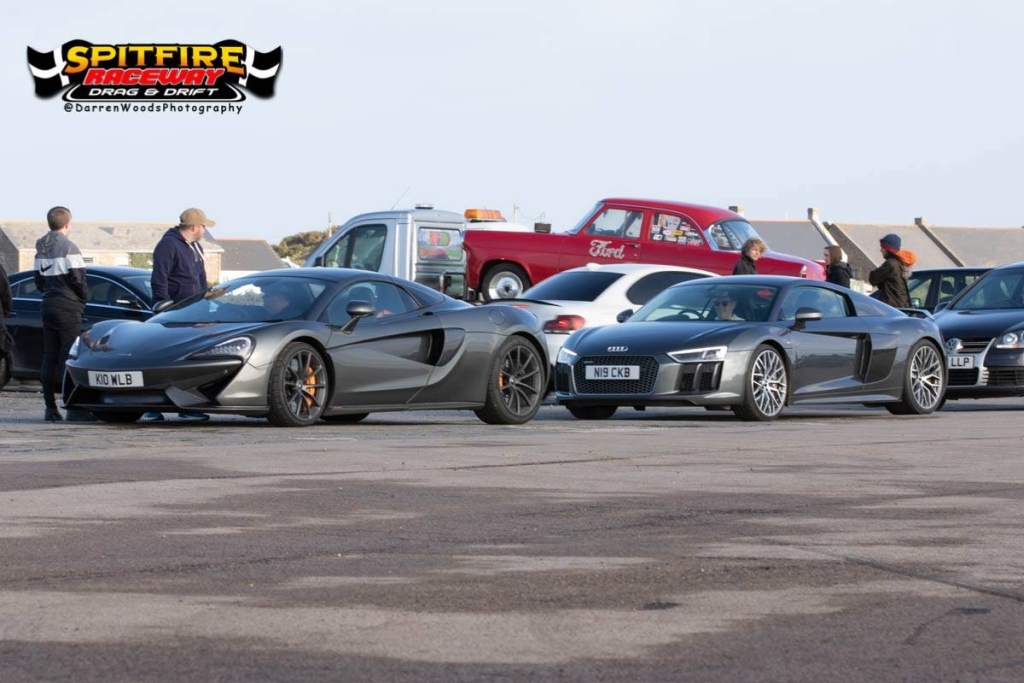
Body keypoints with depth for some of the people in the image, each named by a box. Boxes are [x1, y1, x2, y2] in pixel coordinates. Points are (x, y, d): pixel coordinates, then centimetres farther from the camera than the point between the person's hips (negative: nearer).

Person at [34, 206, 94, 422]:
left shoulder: (42, 249, 12)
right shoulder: (68, 247, -12)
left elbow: (38, 279, 16)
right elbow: (77, 277, -15)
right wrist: (84, 297, 2)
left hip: (48, 305, 7)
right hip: (68, 307, -7)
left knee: (50, 357, 7)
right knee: (69, 357, -8)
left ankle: (50, 407, 7)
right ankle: (75, 408, -11)